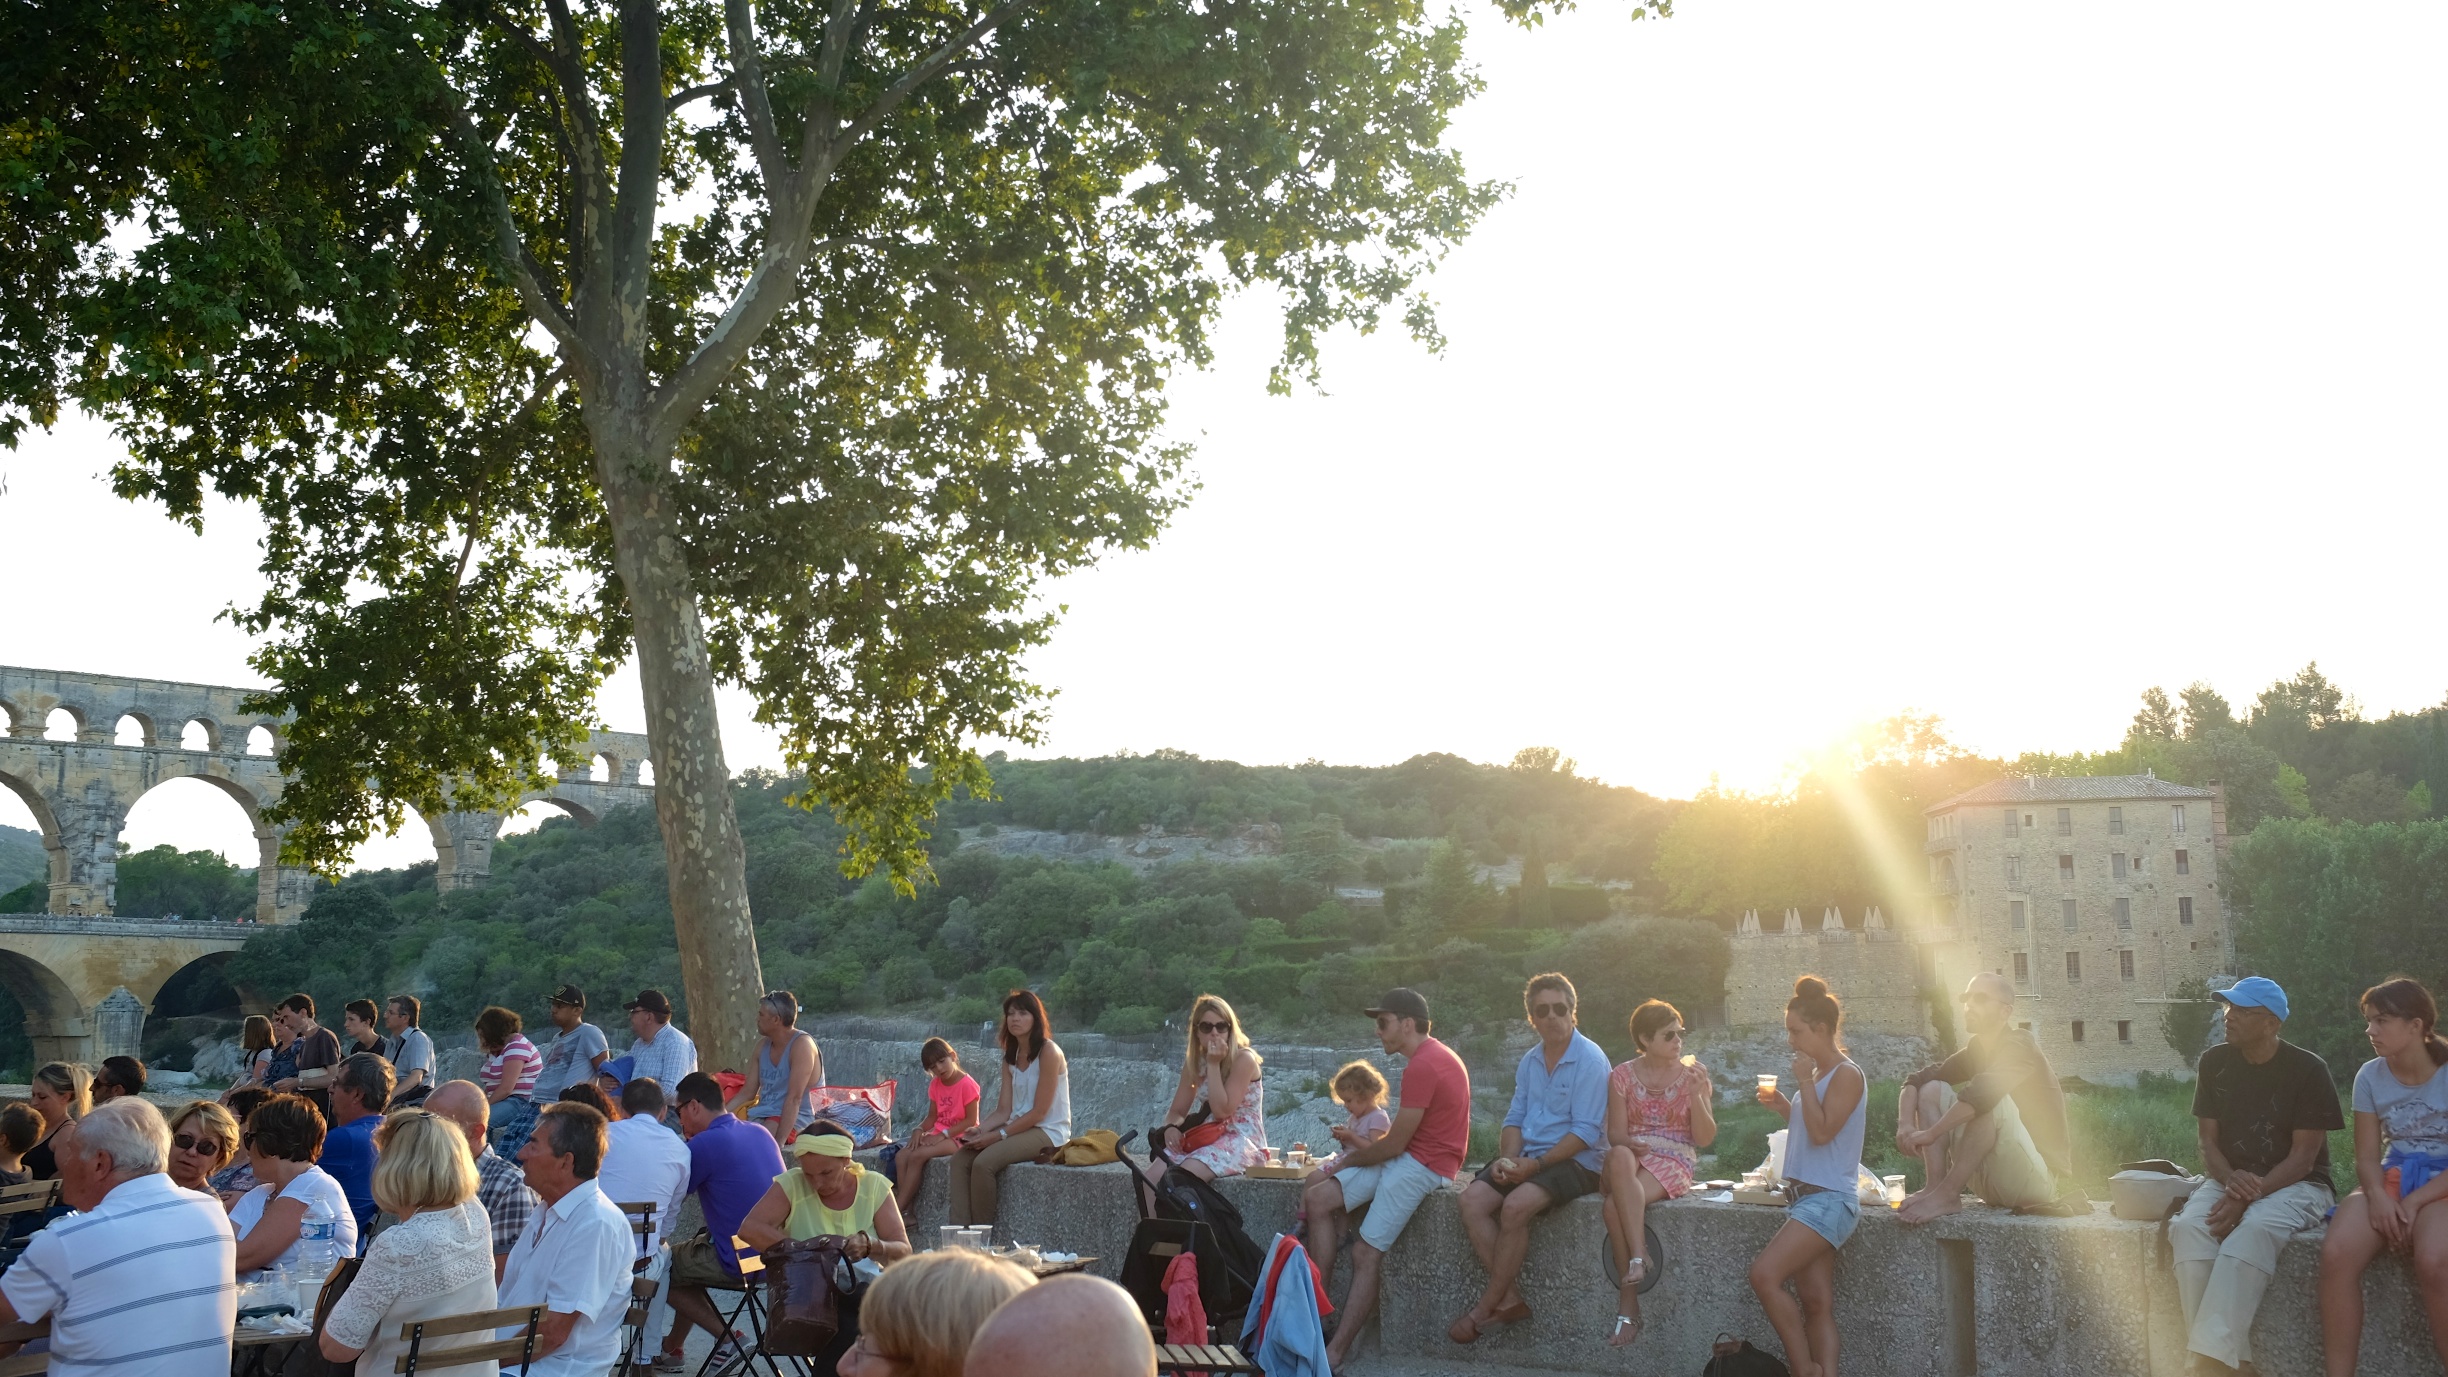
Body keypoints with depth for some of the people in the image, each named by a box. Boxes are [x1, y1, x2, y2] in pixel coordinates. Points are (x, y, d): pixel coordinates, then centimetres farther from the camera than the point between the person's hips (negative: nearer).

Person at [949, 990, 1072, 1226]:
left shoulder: (1048, 1052, -12)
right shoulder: (1010, 1057, 12)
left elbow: (1039, 1111, -16)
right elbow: (1004, 1110, 6)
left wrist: (998, 1135, -19)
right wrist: (980, 1129, -13)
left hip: (1048, 1132, -8)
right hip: (1019, 1128, 8)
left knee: (983, 1162, -27)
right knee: (960, 1158, -12)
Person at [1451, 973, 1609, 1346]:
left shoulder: (1590, 1060, -10)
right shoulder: (1529, 1061, 13)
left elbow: (1586, 1132, -15)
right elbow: (1515, 1119, 13)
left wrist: (1535, 1165, -20)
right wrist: (1506, 1159, -8)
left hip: (1577, 1162, -7)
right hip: (1529, 1158, 7)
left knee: (1515, 1205, -31)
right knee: (1472, 1199, -17)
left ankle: (1487, 1307, -16)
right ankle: (1510, 1298, -16)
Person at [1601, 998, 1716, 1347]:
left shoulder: (1694, 1073, 6)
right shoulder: (1623, 1075, 8)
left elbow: (1705, 1138, 2)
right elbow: (1615, 1133, 5)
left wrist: (1696, 1095, -14)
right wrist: (1631, 1144, -19)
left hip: (1674, 1162, -2)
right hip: (1632, 1157, 2)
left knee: (1612, 1206, -34)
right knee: (1620, 1156, -39)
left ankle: (1628, 1305, -30)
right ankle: (1638, 1257, -41)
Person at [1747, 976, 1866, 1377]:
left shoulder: (1846, 1075, -10)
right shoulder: (1818, 1074, 17)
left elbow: (1822, 1132, -19)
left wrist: (1804, 1082, -13)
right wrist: (1782, 1106, 11)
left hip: (1829, 1200, -10)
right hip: (1808, 1197, 10)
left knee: (1764, 1274, -20)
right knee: (1816, 1305, 4)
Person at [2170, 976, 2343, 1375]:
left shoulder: (2307, 1069, -9)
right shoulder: (2214, 1063, 4)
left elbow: (2302, 1158, -12)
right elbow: (2208, 1142, 4)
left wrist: (2248, 1196, -24)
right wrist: (2231, 1181, -19)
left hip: (2295, 1185, -4)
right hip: (2229, 1180, 4)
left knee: (2254, 1231, -37)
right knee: (2189, 1227, -28)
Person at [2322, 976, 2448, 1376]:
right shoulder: (2370, 1076, 4)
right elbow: (2367, 1157, 4)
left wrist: (2415, 1201, -20)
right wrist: (2378, 1196, -17)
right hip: (2391, 1180, 3)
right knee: (2336, 1253, -28)